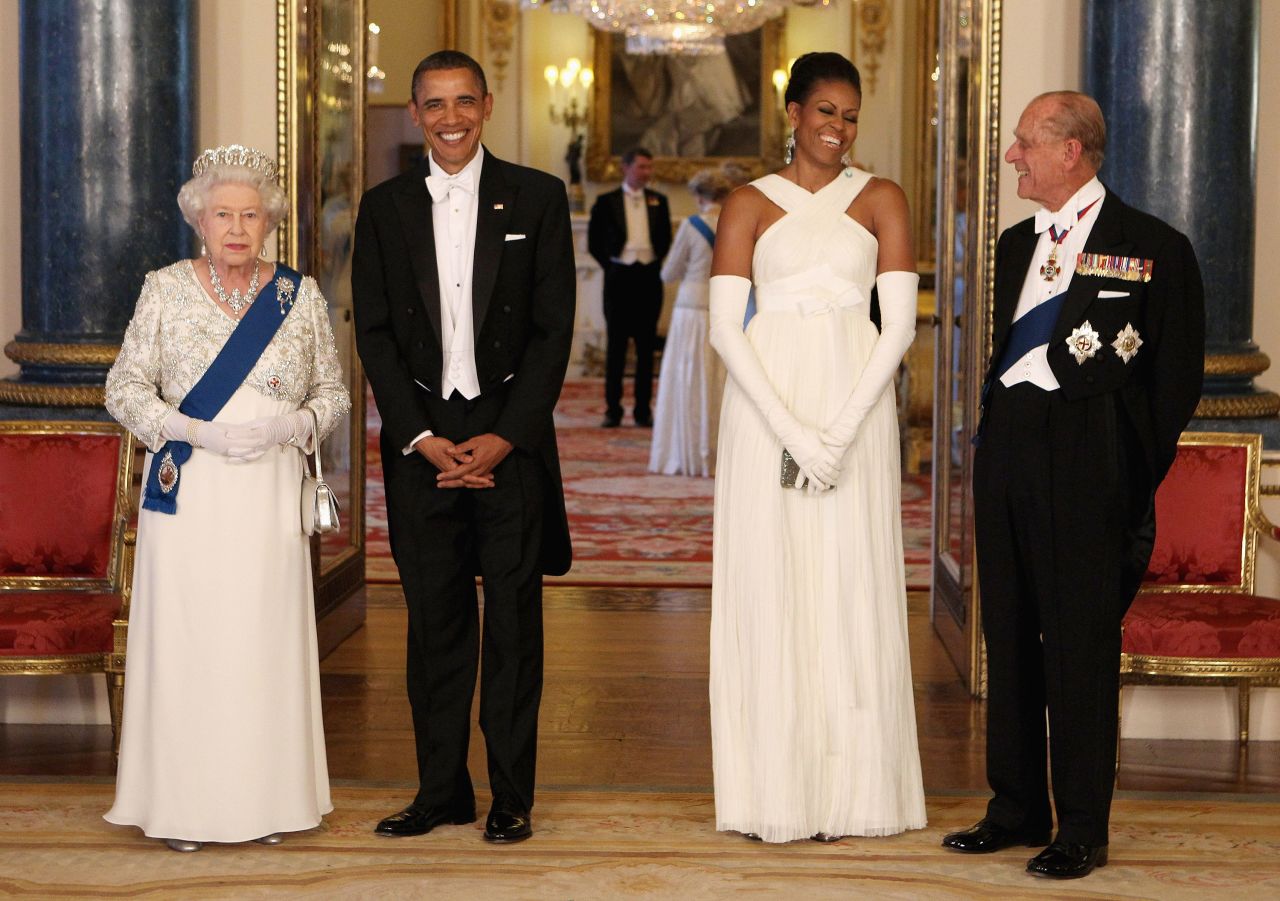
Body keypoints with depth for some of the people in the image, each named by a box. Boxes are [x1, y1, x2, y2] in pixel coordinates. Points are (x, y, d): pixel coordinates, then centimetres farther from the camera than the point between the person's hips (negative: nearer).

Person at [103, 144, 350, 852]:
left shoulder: (301, 295, 7)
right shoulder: (165, 290, 4)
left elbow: (333, 391, 10)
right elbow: (124, 386, 2)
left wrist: (291, 426, -11)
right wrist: (196, 430, -13)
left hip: (270, 495, 1)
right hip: (186, 494, -1)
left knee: (267, 637, 1)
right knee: (185, 635, -3)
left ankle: (265, 798, 11)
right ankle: (183, 802, 6)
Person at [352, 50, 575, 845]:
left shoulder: (537, 198, 3)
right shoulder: (385, 208, 8)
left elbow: (555, 327, -1)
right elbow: (375, 332, 5)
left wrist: (504, 437, -9)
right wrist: (423, 439, -6)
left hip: (510, 435, -2)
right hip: (421, 439, 2)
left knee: (514, 617, 1)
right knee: (435, 619, 5)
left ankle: (512, 795, 9)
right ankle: (442, 789, 14)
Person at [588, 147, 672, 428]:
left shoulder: (659, 201, 9)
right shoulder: (606, 202, 2)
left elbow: (665, 238, 15)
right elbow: (594, 241, 4)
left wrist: (657, 263, 4)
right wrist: (610, 265, -1)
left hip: (649, 278, 2)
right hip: (619, 276, -2)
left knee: (646, 346, 4)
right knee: (615, 345, 1)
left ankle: (643, 410, 9)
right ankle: (613, 410, 4)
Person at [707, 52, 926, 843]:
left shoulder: (881, 200, 8)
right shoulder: (750, 205, 6)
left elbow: (900, 323, 0)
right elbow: (724, 327, -2)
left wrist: (842, 429, -11)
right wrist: (790, 431, -13)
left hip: (856, 401, 1)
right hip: (766, 404, 0)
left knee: (850, 588, 2)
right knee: (768, 587, 0)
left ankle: (847, 790, 11)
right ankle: (773, 791, 8)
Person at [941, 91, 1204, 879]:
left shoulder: (1153, 248, -5)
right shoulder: (1017, 245, 15)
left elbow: (1178, 375, -4)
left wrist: (1135, 479, -6)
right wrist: (997, 437, 10)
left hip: (1084, 460, -7)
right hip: (1008, 452, 7)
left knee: (1081, 644, -2)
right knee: (1009, 636, 11)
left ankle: (1083, 829, 7)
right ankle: (1017, 810, 22)